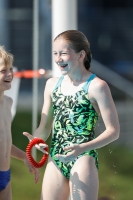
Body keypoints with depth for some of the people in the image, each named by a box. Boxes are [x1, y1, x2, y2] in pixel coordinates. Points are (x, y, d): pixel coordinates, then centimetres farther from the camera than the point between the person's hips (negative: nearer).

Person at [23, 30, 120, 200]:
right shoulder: (52, 84, 12)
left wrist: (82, 148, -22)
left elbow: (113, 131, -8)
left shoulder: (96, 86, -7)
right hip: (55, 160, 6)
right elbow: (45, 127, 15)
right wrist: (35, 139, -8)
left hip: (83, 159, -6)